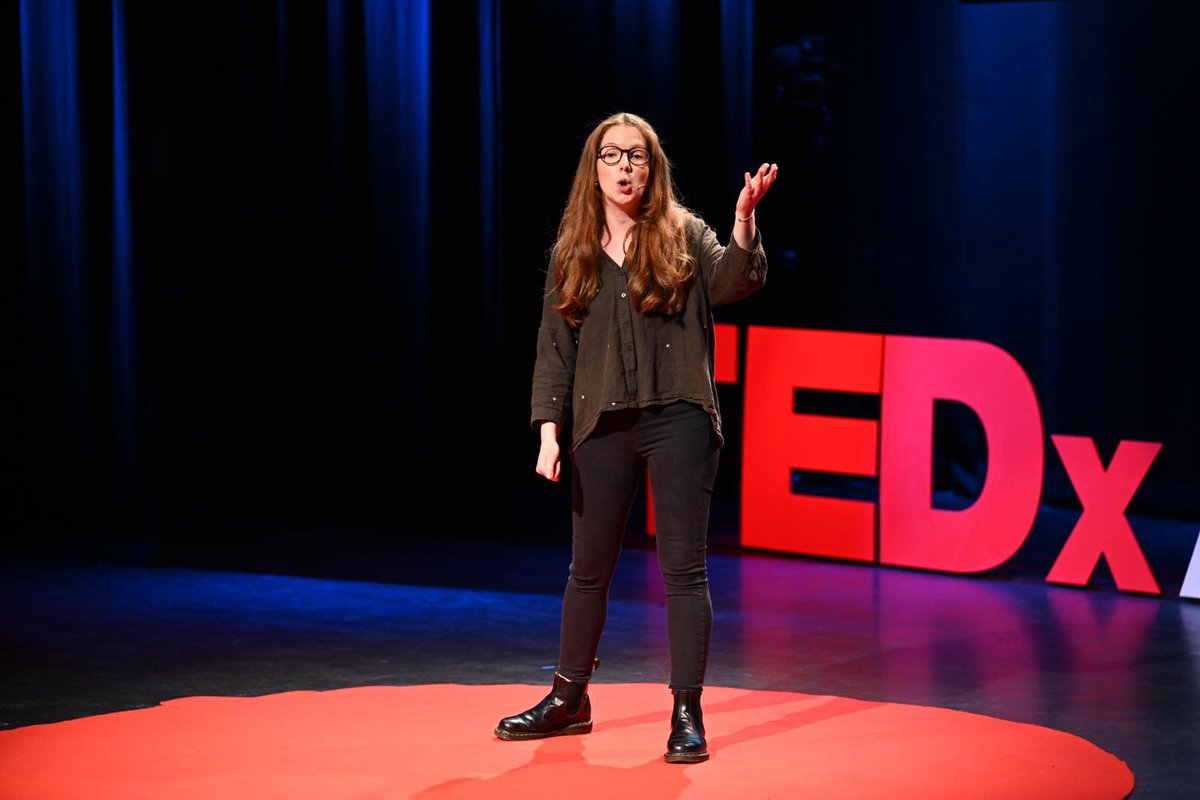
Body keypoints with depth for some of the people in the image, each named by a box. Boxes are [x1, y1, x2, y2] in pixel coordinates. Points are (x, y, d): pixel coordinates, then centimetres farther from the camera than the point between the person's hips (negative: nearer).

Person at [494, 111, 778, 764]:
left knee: (683, 567, -3)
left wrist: (744, 219, -31)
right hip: (602, 427, 3)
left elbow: (733, 282, -15)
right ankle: (568, 700, 25)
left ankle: (687, 712, 2)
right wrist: (549, 432, 0)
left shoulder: (683, 237, 3)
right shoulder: (572, 253, 9)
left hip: (677, 419, -3)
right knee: (588, 567, 11)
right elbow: (554, 350, 8)